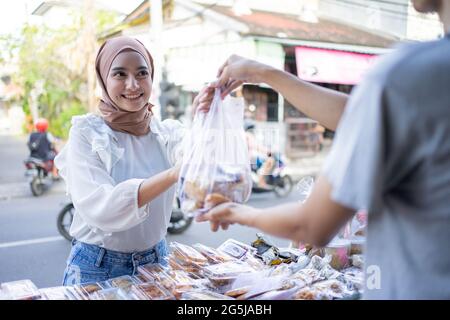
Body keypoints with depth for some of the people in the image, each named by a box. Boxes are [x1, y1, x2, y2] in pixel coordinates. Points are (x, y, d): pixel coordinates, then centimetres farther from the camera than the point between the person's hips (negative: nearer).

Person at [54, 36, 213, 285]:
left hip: (155, 261, 3)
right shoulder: (86, 133, -12)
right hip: (97, 267, -3)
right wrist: (173, 174, -37)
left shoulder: (168, 131, -3)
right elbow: (98, 208, -25)